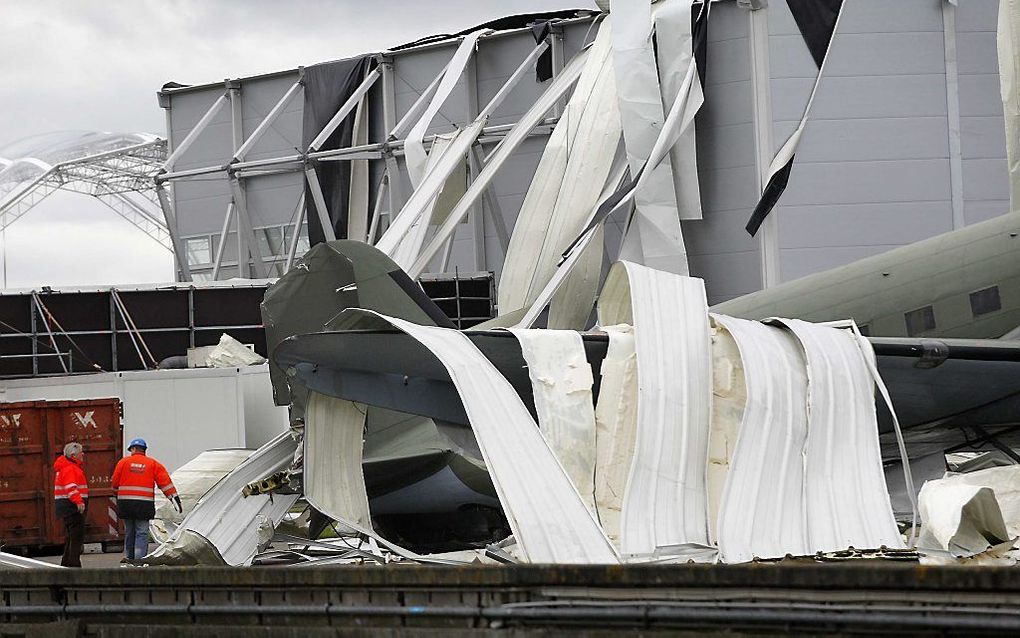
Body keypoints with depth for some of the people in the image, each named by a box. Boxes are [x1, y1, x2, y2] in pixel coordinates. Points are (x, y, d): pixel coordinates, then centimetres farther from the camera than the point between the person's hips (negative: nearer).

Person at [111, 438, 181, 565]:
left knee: (129, 531, 14)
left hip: (125, 502, 1)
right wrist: (175, 499, 2)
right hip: (144, 504, -1)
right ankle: (139, 558, -9)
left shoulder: (123, 462, 5)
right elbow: (165, 483, 0)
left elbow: (115, 484, 7)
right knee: (142, 532, 0)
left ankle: (128, 556, 18)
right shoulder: (153, 464, 4)